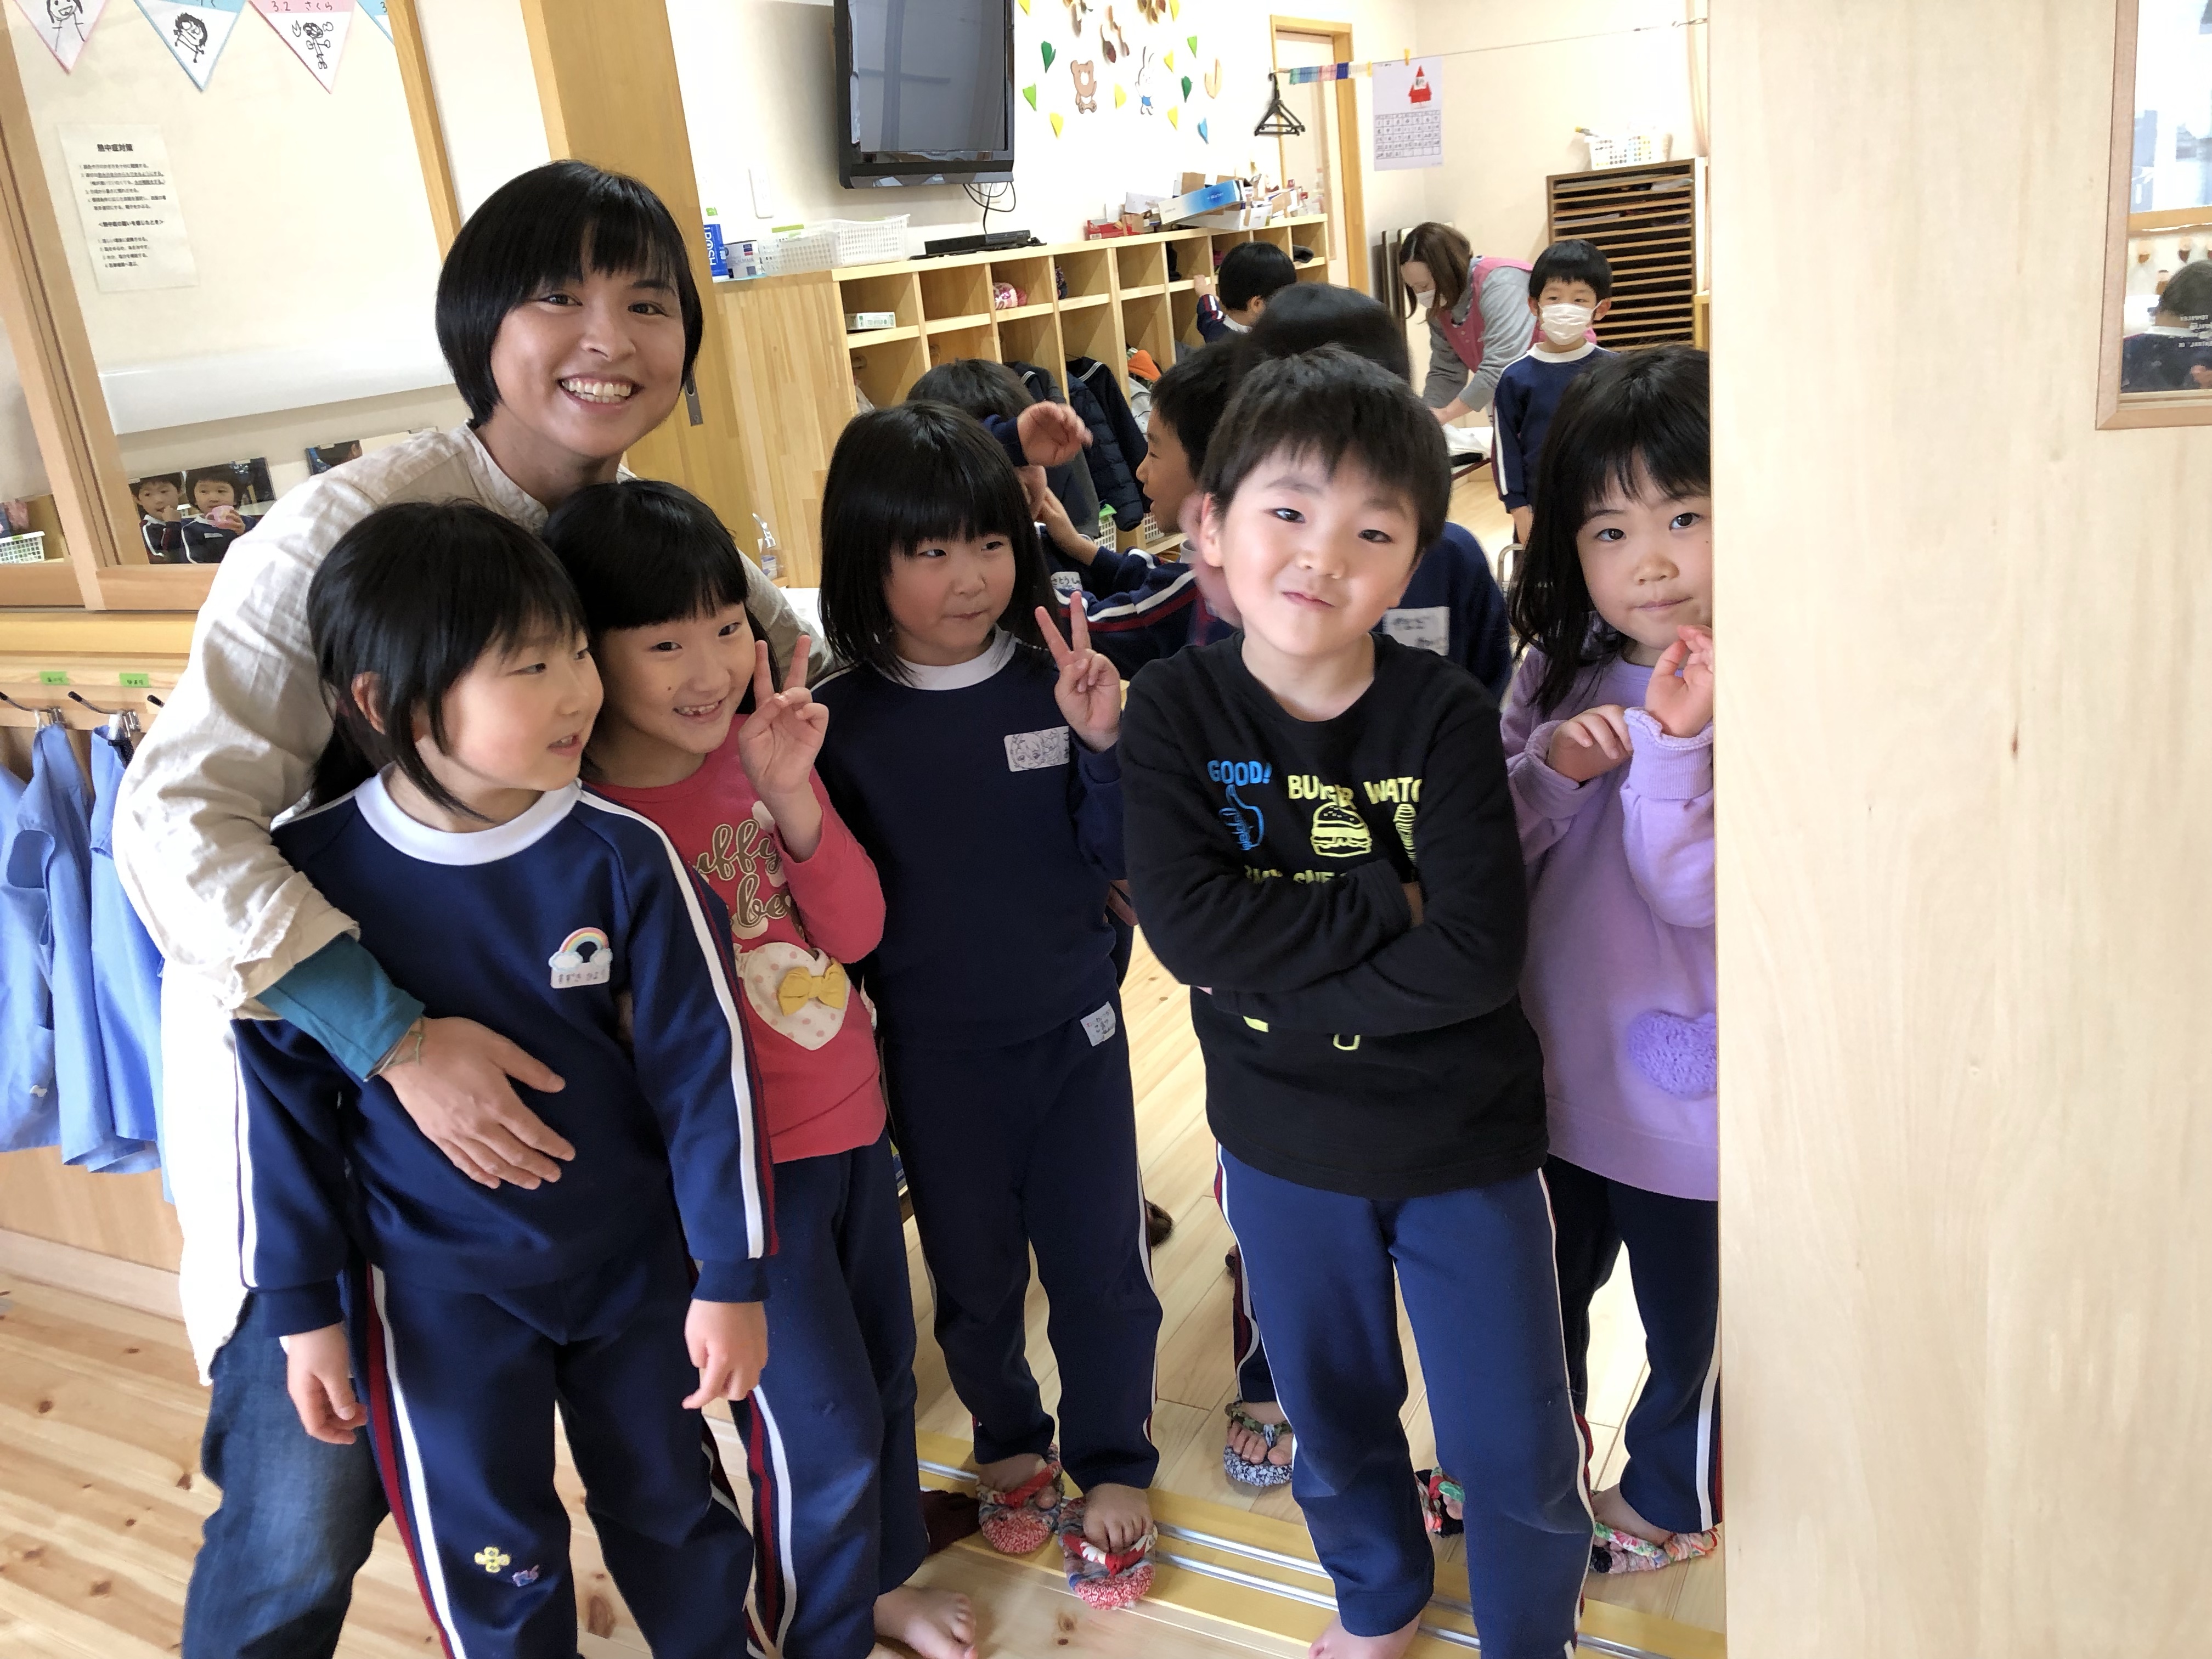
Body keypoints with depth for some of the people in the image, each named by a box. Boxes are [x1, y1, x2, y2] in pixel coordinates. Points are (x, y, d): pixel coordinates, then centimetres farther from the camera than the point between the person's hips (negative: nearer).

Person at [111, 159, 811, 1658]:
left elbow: (764, 630, 16)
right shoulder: (353, 526, -21)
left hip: (508, 1044, 5)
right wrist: (396, 1037, -31)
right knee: (308, 1507, 1)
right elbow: (176, 819, -24)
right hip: (308, 1050, -5)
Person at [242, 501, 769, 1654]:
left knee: (673, 1508, 20)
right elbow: (283, 1099, -5)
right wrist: (301, 1305, 0)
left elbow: (702, 1065, -12)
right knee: (490, 1560, 16)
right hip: (435, 1288, 0)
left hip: (631, 1258, 1)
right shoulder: (312, 870, -17)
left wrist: (731, 1275, -7)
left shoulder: (620, 855, -19)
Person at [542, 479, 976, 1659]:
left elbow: (857, 930, -5)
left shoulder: (760, 751, -3)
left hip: (849, 1114, 6)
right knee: (825, 1426, 6)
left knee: (885, 1369, 22)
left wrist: (792, 795, -17)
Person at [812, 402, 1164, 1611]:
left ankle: (1111, 1467, 35)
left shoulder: (1055, 680, -9)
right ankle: (1011, 1444, 45)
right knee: (974, 1273, 18)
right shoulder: (842, 719, -10)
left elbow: (1115, 859, -8)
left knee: (1100, 1263, 11)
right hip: (935, 1054, 0)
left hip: (1074, 1025, 0)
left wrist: (1101, 742, -22)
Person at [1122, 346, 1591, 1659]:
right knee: (1333, 1416, 24)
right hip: (1282, 1147, 2)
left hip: (1463, 1140, -2)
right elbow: (1186, 924, -23)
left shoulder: (1449, 721, -15)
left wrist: (1278, 981, -23)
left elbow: (1478, 957, -23)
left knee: (1517, 1445, 11)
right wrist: (1392, 903, -23)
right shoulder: (1176, 711, -11)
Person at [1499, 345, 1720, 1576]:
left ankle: (1670, 1498, 48)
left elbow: (1703, 897, -24)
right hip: (1555, 1069, 4)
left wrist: (1671, 745, -35)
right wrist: (1551, 766, -20)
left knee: (1687, 1321, 20)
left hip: (1685, 1093, -4)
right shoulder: (1560, 670, -3)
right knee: (1543, 1299, 25)